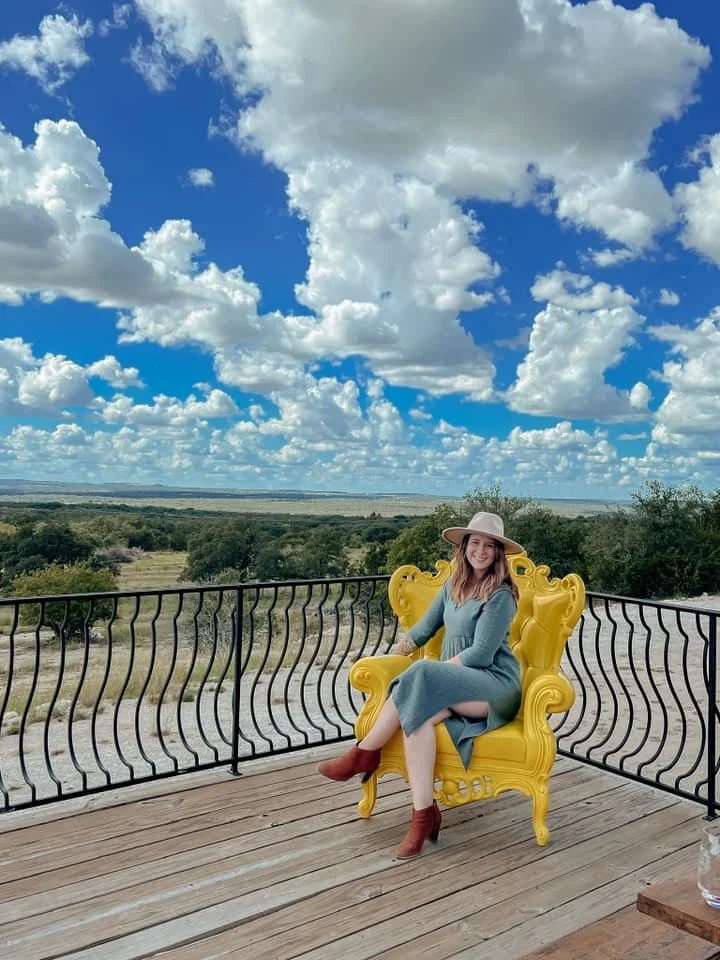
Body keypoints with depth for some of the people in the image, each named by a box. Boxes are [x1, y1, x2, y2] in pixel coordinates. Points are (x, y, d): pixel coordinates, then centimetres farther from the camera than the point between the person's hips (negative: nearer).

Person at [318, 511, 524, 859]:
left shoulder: (500, 595, -8)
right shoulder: (453, 585, 13)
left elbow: (481, 654, -14)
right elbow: (426, 627, 20)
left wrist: (429, 672, -14)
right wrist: (405, 646, -2)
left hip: (495, 688, -5)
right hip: (454, 688, 6)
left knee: (420, 678, -32)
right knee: (418, 714, -30)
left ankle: (365, 753, -17)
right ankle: (424, 814, -28)